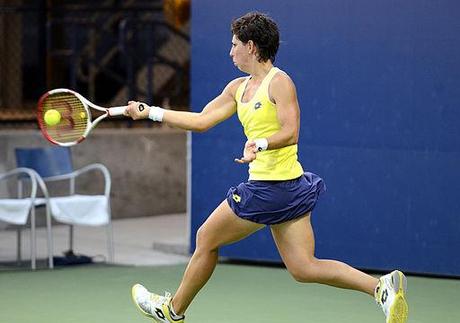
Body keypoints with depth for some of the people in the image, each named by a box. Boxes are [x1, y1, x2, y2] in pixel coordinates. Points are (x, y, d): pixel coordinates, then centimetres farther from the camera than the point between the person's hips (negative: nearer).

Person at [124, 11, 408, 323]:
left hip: (270, 189, -9)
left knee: (206, 239, 8)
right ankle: (383, 286, -7)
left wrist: (259, 144, -37)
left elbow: (290, 133, -20)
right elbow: (201, 120, 18)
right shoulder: (238, 88, 16)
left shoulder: (280, 82, -11)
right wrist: (150, 111, 17)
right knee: (304, 268, 2)